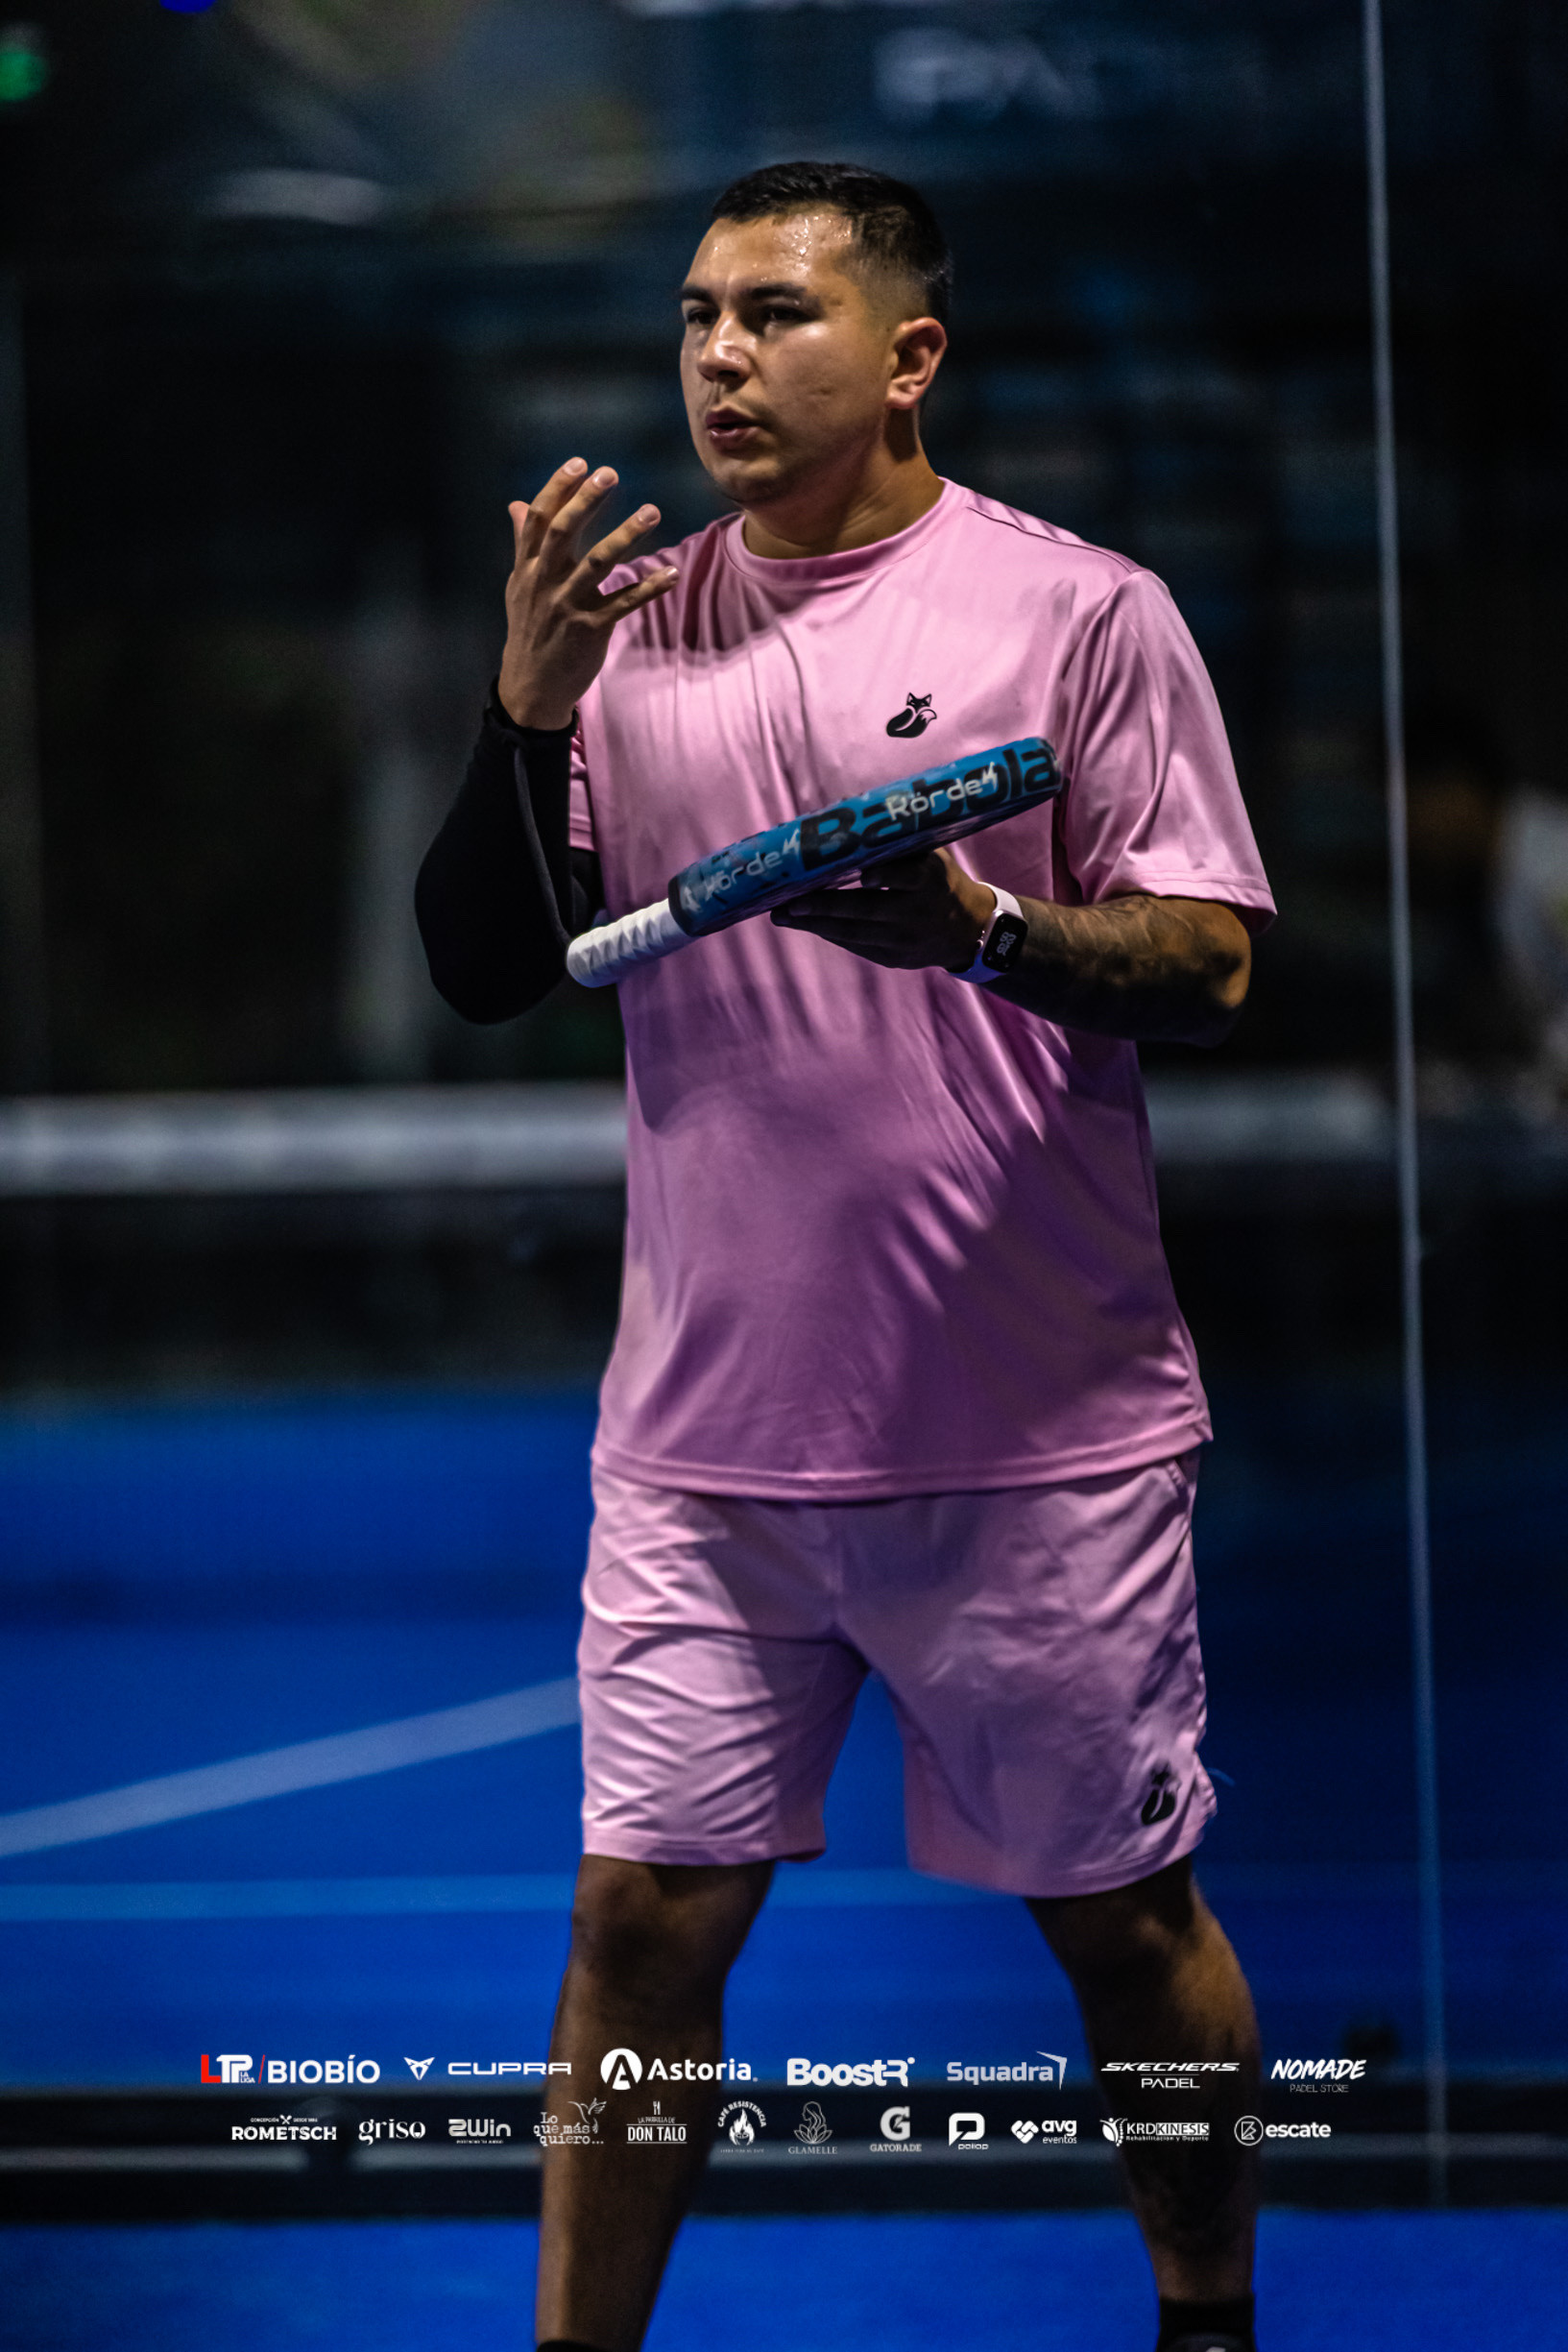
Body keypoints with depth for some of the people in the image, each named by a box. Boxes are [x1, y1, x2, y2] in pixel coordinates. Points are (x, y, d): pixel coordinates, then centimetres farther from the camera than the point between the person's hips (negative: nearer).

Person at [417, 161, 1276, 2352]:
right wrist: (525, 713, -8)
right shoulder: (630, 625, 9)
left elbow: (1208, 964, -6)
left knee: (1124, 1920, 7)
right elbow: (483, 971, 8)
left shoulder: (1081, 612, -2)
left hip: (1041, 1430, -3)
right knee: (641, 1916, 0)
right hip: (707, 1429, 3)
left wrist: (990, 932, -25)